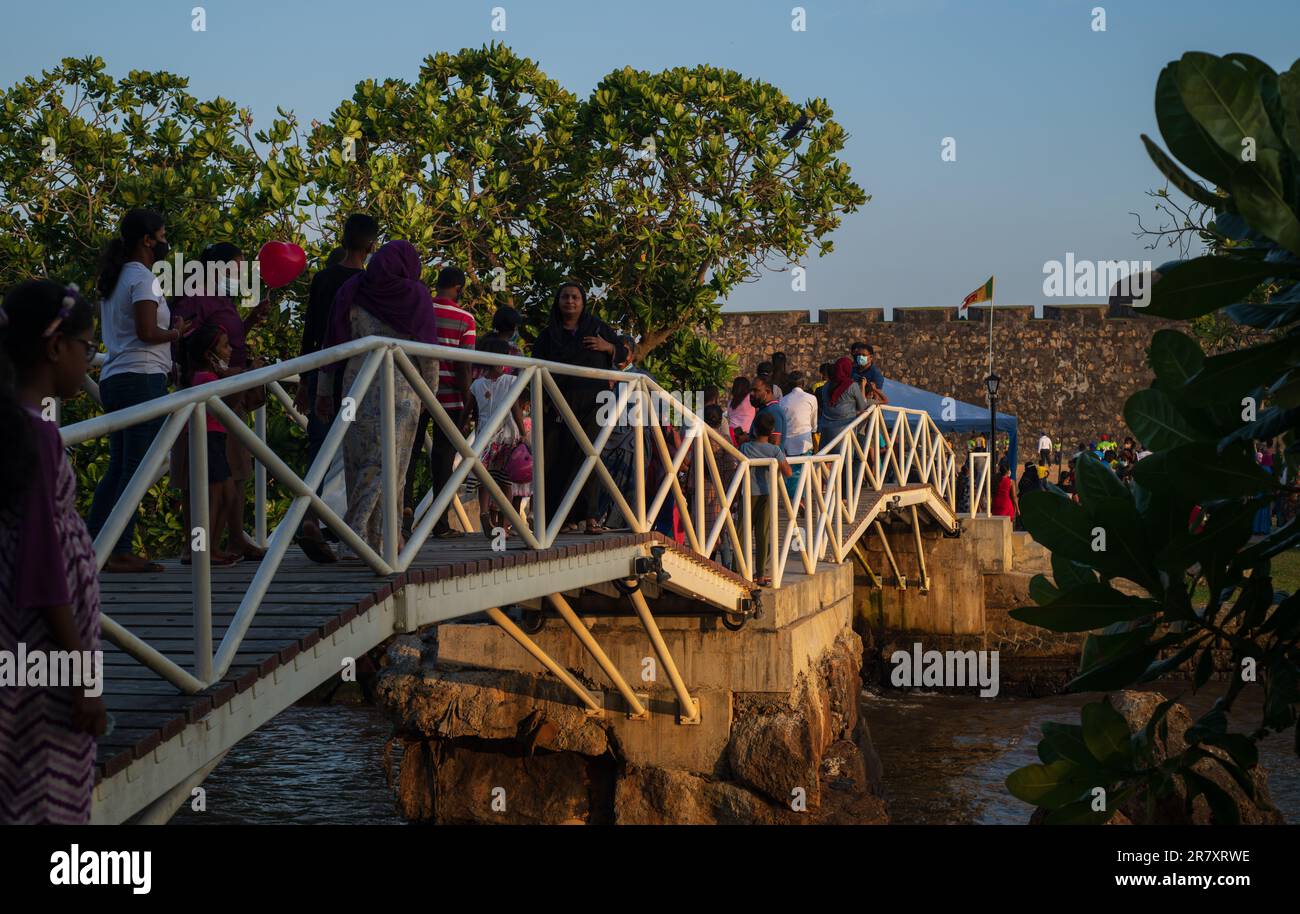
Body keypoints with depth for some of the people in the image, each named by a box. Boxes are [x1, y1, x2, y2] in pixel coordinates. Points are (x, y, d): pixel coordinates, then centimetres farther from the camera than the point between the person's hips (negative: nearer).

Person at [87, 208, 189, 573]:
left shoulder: (112, 280, 19)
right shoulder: (143, 277, -9)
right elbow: (146, 332, -18)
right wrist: (176, 332, 0)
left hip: (113, 379, 9)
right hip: (142, 378, -9)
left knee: (117, 468, 12)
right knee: (136, 469, -7)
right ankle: (119, 552, -7)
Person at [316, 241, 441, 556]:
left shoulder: (352, 291, 5)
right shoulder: (416, 296, -1)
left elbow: (331, 345, 5)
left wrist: (323, 391, 12)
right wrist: (430, 394, 9)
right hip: (401, 388, -2)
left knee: (360, 463, 10)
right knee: (388, 464, -1)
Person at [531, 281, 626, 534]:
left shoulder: (598, 328, 12)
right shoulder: (548, 335, 11)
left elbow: (623, 353, 19)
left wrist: (608, 347, -4)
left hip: (592, 402, -1)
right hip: (559, 405, 1)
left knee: (587, 455, -10)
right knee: (559, 459, -5)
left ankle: (589, 516, -13)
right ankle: (567, 518, -1)